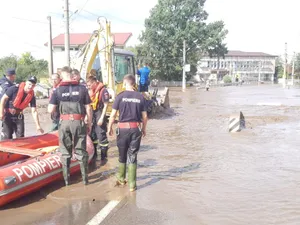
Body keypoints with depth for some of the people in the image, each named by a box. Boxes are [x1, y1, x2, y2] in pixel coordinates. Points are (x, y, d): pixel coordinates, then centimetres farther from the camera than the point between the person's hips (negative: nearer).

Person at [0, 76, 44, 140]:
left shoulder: (32, 96, -10)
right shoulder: (15, 88, -21)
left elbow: (34, 111, -9)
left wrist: (38, 125, -15)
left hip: (18, 115, 4)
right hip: (8, 114, -4)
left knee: (20, 135, 7)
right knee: (7, 136, -5)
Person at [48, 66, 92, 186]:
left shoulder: (57, 90, -1)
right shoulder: (82, 88, -1)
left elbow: (50, 110, -2)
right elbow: (88, 109, 0)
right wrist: (89, 124, 8)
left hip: (64, 123, 0)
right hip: (79, 123, 0)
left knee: (65, 152, 13)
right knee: (81, 151, 10)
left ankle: (66, 179, 17)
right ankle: (85, 178, 14)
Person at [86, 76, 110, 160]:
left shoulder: (103, 91, -16)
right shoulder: (90, 91, 7)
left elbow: (105, 105, -15)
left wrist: (102, 118, -17)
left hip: (100, 114, -8)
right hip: (92, 114, 8)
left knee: (101, 135, -2)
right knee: (92, 134, 16)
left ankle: (104, 156, 8)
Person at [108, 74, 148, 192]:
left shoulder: (120, 96, -5)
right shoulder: (140, 97, 0)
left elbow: (113, 114, -5)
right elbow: (144, 116, 3)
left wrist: (110, 127, 7)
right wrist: (144, 128, 17)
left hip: (123, 128, -1)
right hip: (136, 128, 1)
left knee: (122, 156, 16)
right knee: (133, 157, 6)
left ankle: (121, 179, 32)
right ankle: (132, 184, 6)